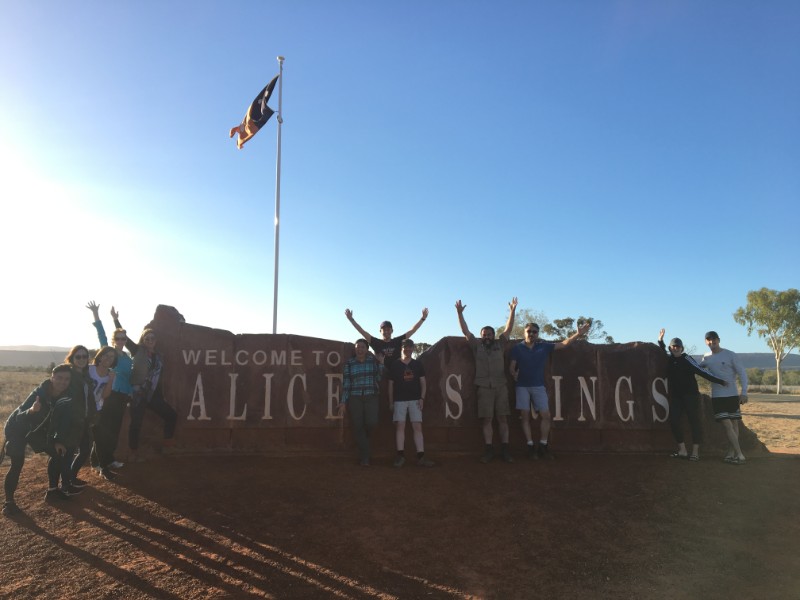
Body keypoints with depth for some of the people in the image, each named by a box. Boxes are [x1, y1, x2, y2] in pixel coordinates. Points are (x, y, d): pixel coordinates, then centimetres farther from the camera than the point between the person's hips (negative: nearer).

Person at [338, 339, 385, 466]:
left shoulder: (374, 360, 6)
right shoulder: (349, 363, 5)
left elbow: (379, 378, 2)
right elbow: (346, 384, 3)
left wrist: (381, 363, -5)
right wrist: (343, 402, -2)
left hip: (371, 397, 0)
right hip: (354, 398, 0)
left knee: (371, 422, -18)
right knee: (357, 426, -6)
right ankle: (364, 458, 4)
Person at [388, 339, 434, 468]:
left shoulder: (418, 364, 9)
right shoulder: (395, 365, 6)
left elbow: (423, 383, 9)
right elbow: (391, 385, 8)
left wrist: (422, 398, -3)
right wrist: (391, 402, 4)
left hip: (415, 400, 1)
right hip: (399, 400, -1)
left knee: (417, 427, -3)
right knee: (400, 426, -6)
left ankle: (420, 457, -3)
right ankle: (400, 455, -2)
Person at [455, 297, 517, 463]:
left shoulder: (499, 344, 11)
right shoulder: (477, 345, 8)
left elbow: (508, 328, 6)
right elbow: (465, 331, 2)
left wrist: (512, 311, -3)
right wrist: (459, 313, -8)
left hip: (501, 387, 1)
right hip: (484, 387, -1)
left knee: (502, 418, 2)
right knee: (487, 419, -1)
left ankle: (505, 449, 8)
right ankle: (489, 450, 5)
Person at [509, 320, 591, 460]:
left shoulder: (544, 346, 5)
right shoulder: (517, 348, 1)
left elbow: (564, 343, 1)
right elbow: (511, 366, 1)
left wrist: (578, 334, -9)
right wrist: (514, 374, -16)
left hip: (538, 386, 2)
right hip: (522, 386, -2)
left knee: (546, 415, -3)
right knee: (525, 417, -1)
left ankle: (543, 446, 9)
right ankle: (531, 447, 5)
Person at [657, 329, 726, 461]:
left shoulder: (686, 359, -7)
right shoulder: (668, 358, 8)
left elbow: (701, 371, -10)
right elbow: (662, 351, 30)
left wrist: (719, 381, -13)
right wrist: (660, 340, 17)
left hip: (690, 394, -5)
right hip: (675, 396, 5)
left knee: (694, 421, -2)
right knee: (673, 421, -2)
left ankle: (695, 451, 2)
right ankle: (682, 450, 6)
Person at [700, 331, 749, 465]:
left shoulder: (730, 355, -6)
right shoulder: (706, 357, 7)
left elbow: (742, 373, -7)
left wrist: (744, 392, -15)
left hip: (732, 395, -2)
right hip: (717, 397, 2)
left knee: (734, 424, 2)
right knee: (727, 425, -3)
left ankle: (730, 453, 6)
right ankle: (740, 455, 3)